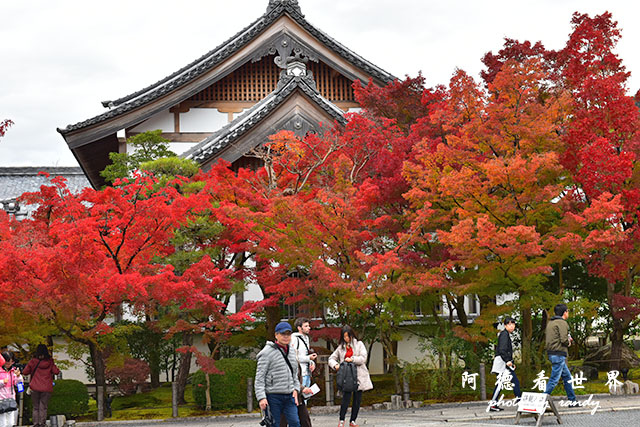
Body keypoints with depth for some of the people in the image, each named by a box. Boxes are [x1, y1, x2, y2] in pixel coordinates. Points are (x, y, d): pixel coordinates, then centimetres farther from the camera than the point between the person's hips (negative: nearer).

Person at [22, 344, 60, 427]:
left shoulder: (33, 362, -4)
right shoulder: (50, 362, -3)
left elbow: (25, 372, -1)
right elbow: (56, 372, -5)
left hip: (35, 388, 0)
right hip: (47, 389, 0)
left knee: (35, 407, 10)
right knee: (43, 408, 4)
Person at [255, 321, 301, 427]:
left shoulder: (291, 351, 14)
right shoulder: (267, 352, -7)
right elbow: (259, 377, -10)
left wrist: (296, 389, 9)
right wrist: (261, 397, -18)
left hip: (289, 396, 6)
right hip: (274, 396, -5)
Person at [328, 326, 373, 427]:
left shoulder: (359, 344, 7)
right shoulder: (341, 347, 13)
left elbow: (363, 358, -2)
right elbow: (331, 358, 14)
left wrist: (352, 359, -15)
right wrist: (335, 365, -7)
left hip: (359, 375, 0)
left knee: (357, 399, 2)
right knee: (346, 397, -13)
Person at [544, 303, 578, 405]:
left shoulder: (550, 323, 16)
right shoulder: (562, 323, -12)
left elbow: (546, 338, 17)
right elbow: (564, 339, -21)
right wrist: (568, 342, 3)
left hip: (551, 353, 10)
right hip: (559, 354, -10)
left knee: (567, 377, 15)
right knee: (554, 379, -8)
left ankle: (572, 400, 20)